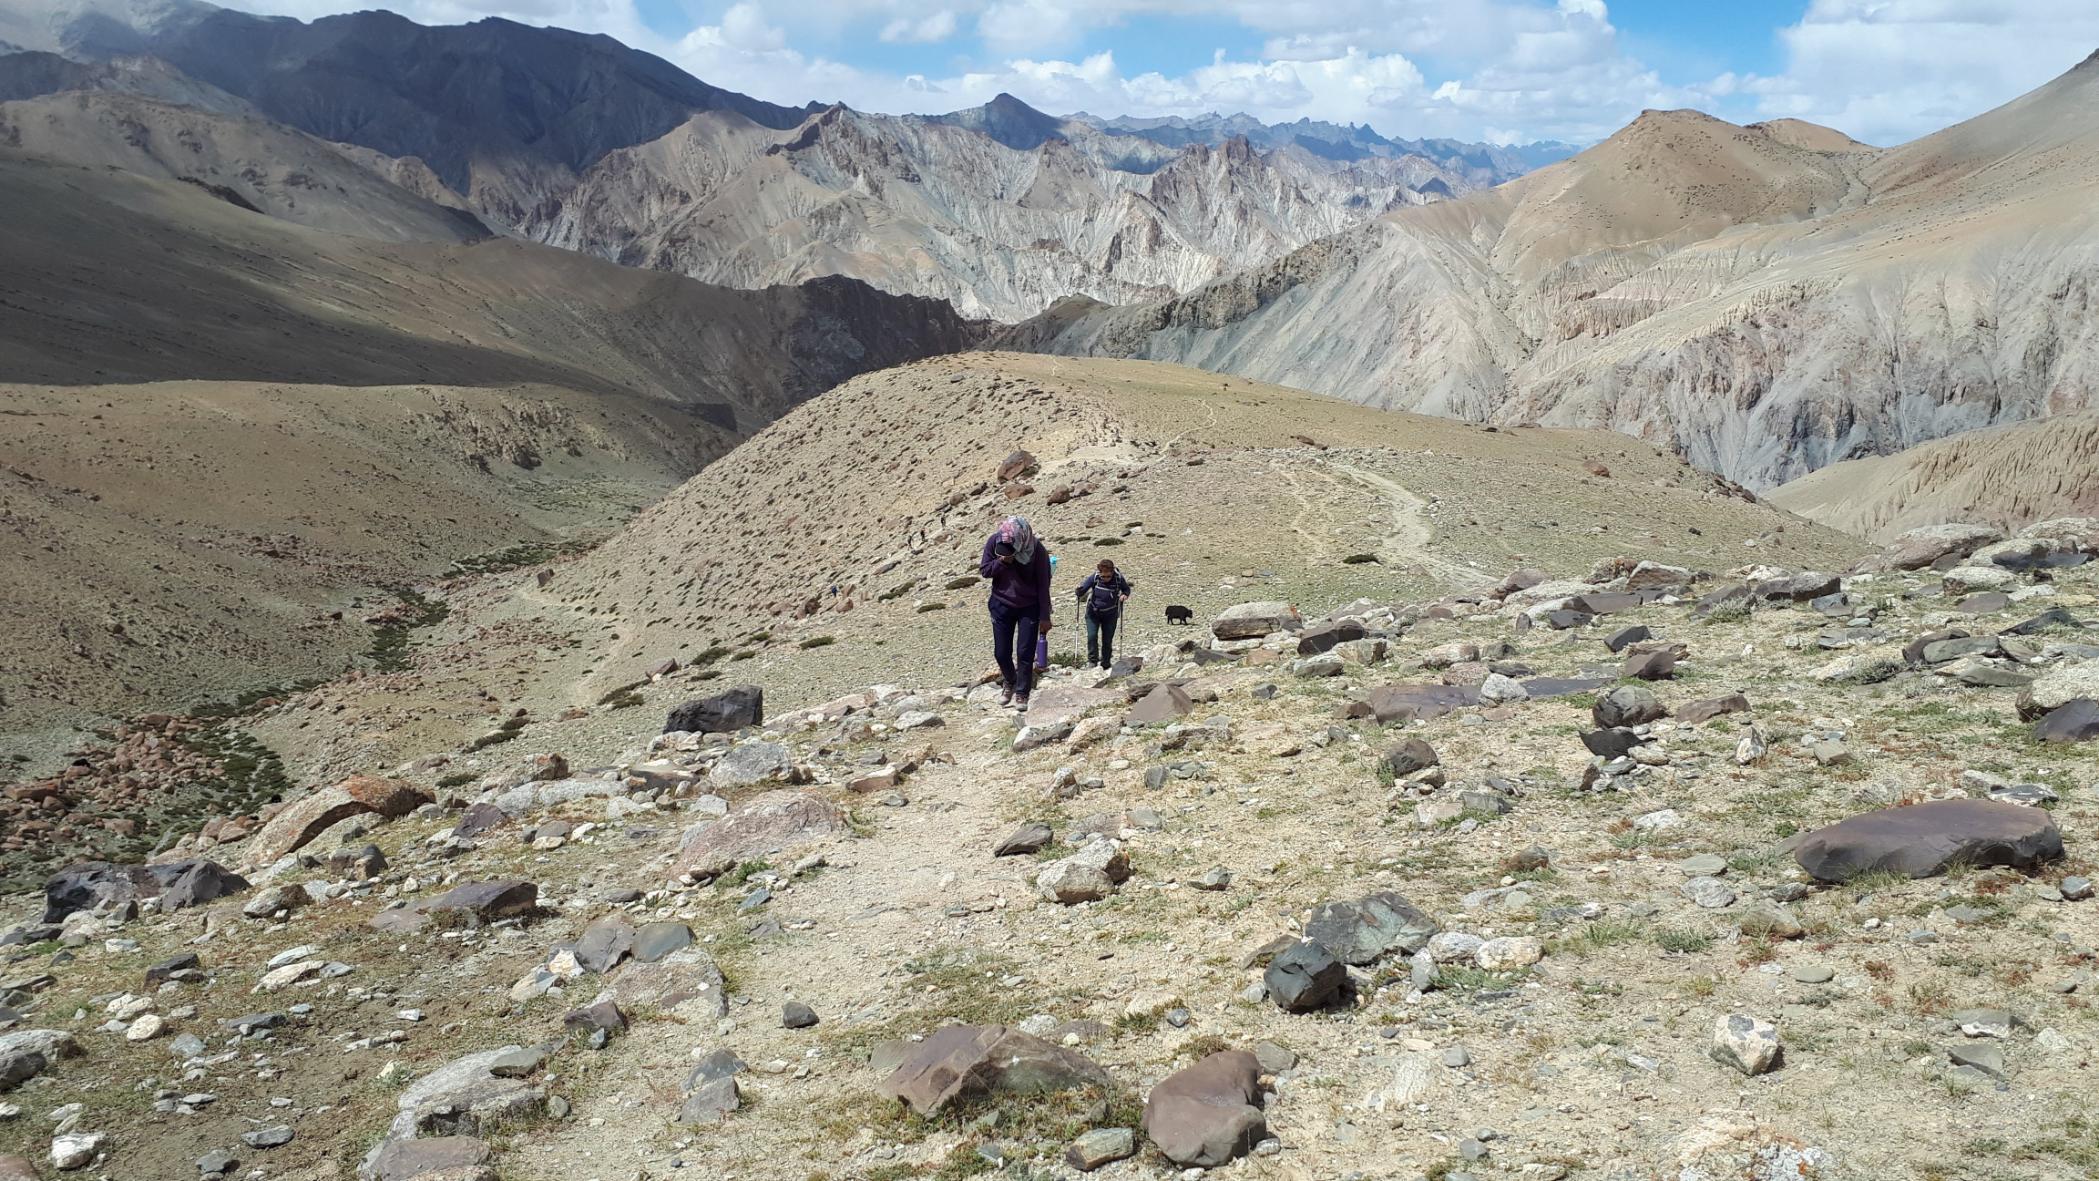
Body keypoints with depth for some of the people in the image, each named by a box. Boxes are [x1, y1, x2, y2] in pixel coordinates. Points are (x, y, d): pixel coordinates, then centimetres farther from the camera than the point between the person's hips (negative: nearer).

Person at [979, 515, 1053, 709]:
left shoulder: (1037, 550, -18)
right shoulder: (994, 541, -13)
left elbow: (1043, 584, -11)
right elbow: (984, 570, -3)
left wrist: (1044, 616, -9)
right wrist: (1001, 561, -25)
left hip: (1029, 607, -2)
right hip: (1001, 605, 2)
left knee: (1025, 653, -5)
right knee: (1001, 652, 5)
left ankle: (1022, 694, 9)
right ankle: (1010, 684, 32)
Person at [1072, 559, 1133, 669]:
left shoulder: (1119, 578, -17)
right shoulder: (1094, 577, -17)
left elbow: (1126, 589, 3)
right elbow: (1081, 591, -9)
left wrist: (1125, 595, -18)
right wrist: (1080, 590, -32)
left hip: (1110, 614, 0)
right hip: (1093, 613, 0)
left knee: (1107, 640, 6)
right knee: (1092, 636, -13)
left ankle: (1106, 663, 22)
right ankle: (1092, 660, 1)